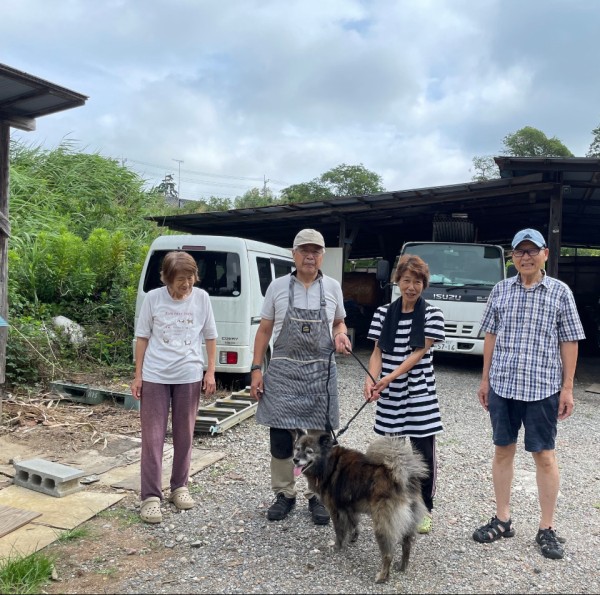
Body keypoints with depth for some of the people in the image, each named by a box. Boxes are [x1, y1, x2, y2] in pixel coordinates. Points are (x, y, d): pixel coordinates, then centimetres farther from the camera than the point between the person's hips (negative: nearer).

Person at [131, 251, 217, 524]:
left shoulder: (202, 298, -2)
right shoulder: (152, 298, -6)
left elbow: (210, 337, 6)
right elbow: (142, 337, 2)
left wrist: (210, 372, 2)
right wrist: (137, 375, 1)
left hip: (189, 376, 1)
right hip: (155, 377, -1)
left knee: (184, 435, 12)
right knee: (152, 437, 1)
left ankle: (179, 487, 28)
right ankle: (151, 497, 10)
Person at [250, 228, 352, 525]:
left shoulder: (333, 287, 3)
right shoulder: (278, 286, 0)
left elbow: (339, 322, 17)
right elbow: (264, 330, 4)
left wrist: (340, 336, -7)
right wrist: (256, 369, -1)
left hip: (320, 372, 1)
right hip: (283, 370, 0)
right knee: (280, 436, 5)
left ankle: (317, 495, 25)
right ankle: (284, 494, 24)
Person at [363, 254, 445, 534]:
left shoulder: (432, 315, -4)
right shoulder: (383, 313, 3)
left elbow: (419, 353, -12)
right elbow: (377, 352, 1)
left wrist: (389, 378, -21)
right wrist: (371, 380, -17)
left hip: (420, 393, -2)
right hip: (390, 394, 2)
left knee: (424, 453, 3)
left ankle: (425, 508, 22)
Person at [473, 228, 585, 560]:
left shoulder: (560, 292, 0)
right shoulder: (501, 290, 6)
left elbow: (569, 343, 0)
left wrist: (567, 388, -4)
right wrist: (485, 379, 8)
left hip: (543, 388, -2)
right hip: (502, 386, 3)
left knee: (544, 456, 6)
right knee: (502, 450, 11)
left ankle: (547, 529, 21)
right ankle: (502, 520, 25)